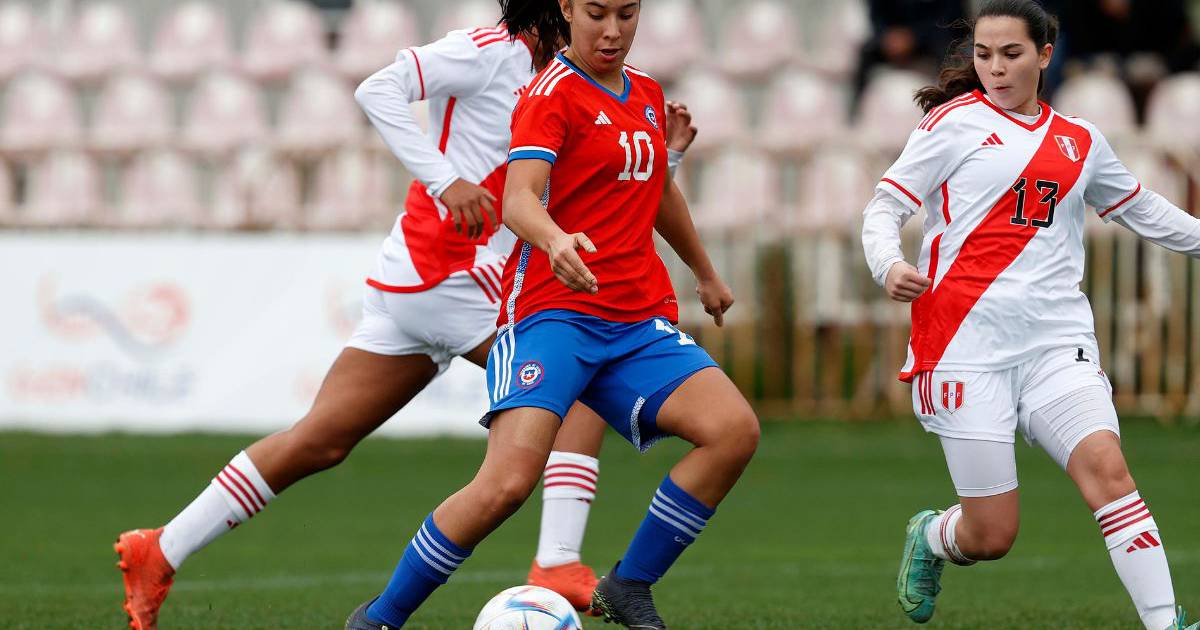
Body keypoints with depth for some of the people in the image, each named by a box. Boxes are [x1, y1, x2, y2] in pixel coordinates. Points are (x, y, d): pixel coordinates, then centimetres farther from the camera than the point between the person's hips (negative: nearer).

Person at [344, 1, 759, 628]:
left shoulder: (646, 95, 17)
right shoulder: (553, 93, -6)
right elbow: (519, 198, -22)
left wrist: (706, 274, 48)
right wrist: (556, 242, -44)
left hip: (639, 323, 7)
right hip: (553, 310, -7)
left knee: (735, 430, -18)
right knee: (508, 481, -24)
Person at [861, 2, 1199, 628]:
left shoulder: (1080, 141, 16)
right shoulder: (955, 122, 2)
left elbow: (1142, 210, 32)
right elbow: (886, 205, -2)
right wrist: (888, 266, -21)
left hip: (1057, 340, 3)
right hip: (967, 342, -3)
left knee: (1106, 468, -22)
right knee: (990, 536, -5)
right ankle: (928, 536, 31)